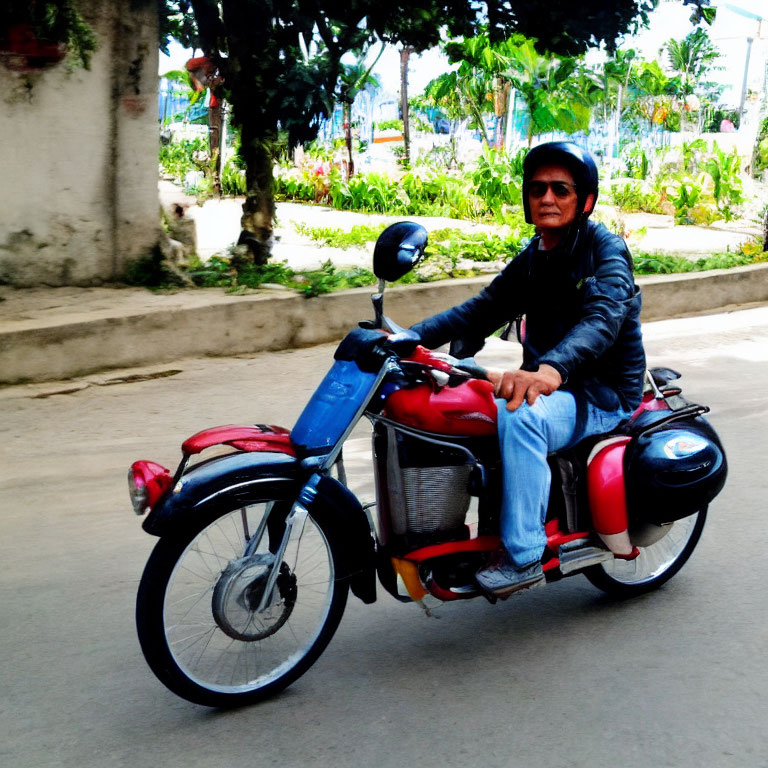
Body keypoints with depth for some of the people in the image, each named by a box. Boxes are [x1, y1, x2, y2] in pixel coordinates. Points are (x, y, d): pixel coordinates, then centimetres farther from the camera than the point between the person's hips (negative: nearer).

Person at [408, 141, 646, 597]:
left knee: (517, 415, -36)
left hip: (603, 394, -8)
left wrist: (549, 371, -54)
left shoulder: (606, 250, -15)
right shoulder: (533, 259, 11)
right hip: (548, 383, 8)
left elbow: (602, 319, -34)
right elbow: (482, 310, 8)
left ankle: (524, 557, -27)